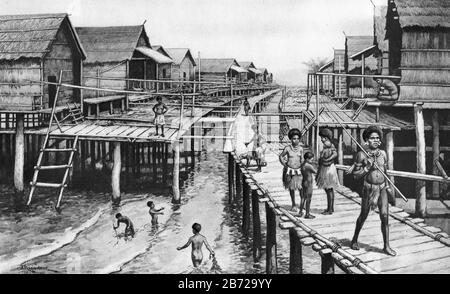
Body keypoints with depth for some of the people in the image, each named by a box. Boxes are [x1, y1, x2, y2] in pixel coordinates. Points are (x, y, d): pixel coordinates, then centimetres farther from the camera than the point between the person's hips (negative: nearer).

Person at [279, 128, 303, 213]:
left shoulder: (300, 149, -1)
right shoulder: (287, 148, -8)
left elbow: (302, 159, 9)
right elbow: (281, 156, 5)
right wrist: (285, 165, 0)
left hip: (298, 171, 1)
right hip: (289, 171, -1)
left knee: (301, 188, -9)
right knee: (291, 188, 9)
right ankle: (293, 205, 22)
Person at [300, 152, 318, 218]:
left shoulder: (302, 165, 5)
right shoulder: (309, 166, -21)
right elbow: (315, 172, -11)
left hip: (304, 182, 9)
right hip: (308, 184, -9)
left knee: (303, 198, 18)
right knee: (308, 199, 1)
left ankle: (300, 212, 25)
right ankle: (307, 214, 8)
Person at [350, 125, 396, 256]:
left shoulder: (383, 153, 5)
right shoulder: (362, 155, -8)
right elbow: (355, 175, -6)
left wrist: (387, 186, 16)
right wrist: (367, 168, -18)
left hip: (382, 188, 3)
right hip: (369, 188, -3)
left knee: (385, 216, -5)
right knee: (363, 215, 9)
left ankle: (386, 246, 3)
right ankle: (354, 240, 30)